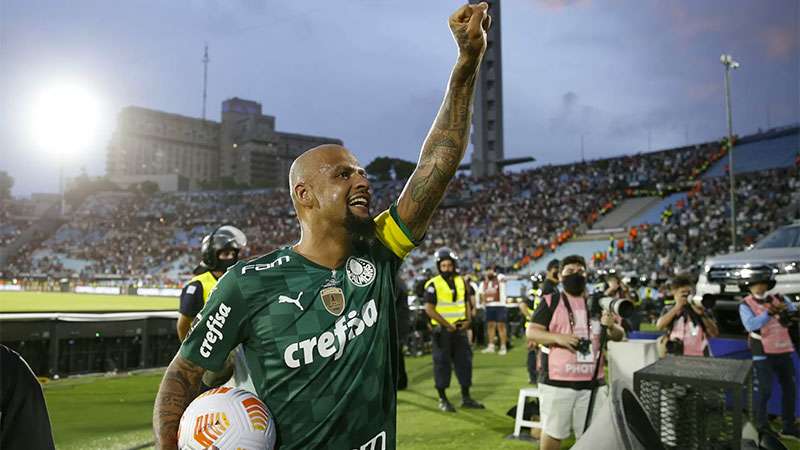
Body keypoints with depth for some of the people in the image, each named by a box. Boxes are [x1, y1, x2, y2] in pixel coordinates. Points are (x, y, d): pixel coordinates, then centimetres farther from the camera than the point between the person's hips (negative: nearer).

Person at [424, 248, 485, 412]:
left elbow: (467, 303, 17)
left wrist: (468, 320, 0)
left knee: (464, 361, 10)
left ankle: (466, 397, 22)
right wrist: (447, 325, -15)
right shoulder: (433, 285, -9)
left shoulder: (461, 282, 9)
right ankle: (442, 399, 11)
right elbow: (429, 309, -15)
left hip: (460, 329, 6)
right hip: (442, 331, -5)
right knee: (442, 363, 1)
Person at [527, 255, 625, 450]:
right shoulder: (550, 302, 0)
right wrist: (558, 337, -22)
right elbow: (532, 331, -7)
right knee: (552, 432, 3)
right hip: (557, 381, -4)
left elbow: (619, 336, 12)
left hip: (592, 382, 4)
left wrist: (611, 326, -11)